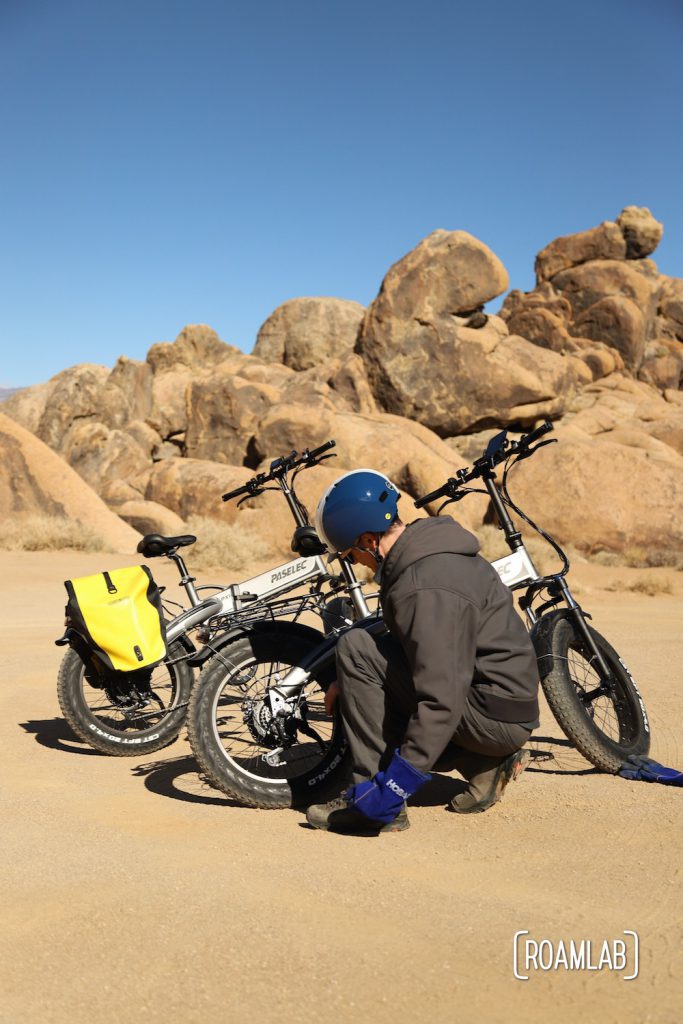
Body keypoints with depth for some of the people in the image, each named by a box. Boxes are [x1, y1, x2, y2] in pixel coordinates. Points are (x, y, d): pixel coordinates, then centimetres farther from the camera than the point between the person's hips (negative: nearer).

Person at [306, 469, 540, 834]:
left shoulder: (426, 590, -26)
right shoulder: (430, 547, 6)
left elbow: (442, 702, -31)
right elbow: (416, 646, 18)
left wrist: (394, 787, -26)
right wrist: (351, 684, 13)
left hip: (493, 716, -10)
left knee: (355, 648, -14)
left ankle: (375, 801, -9)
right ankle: (484, 765, 14)